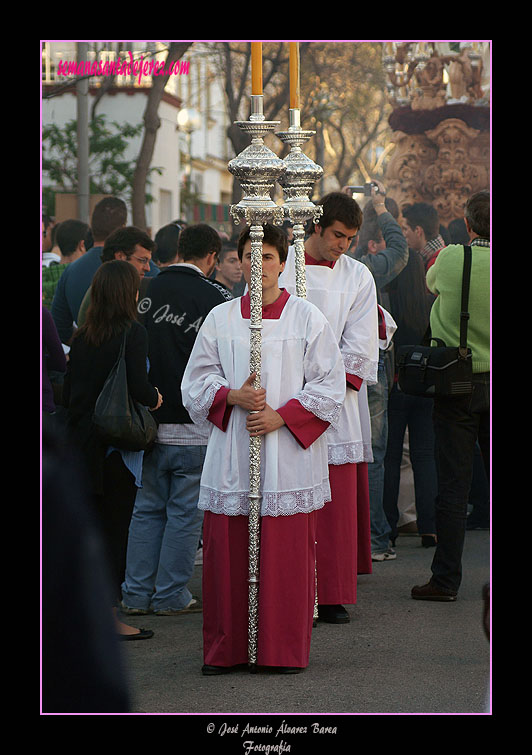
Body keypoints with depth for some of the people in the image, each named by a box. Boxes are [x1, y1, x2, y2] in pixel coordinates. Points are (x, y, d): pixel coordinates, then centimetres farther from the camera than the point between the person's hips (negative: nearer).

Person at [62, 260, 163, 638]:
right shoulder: (132, 333, -12)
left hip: (81, 444, 6)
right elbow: (138, 388, -20)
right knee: (115, 527, 1)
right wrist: (156, 399, 0)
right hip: (117, 446, -6)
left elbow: (68, 393, 8)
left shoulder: (82, 337, 6)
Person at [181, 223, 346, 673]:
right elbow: (197, 380, 11)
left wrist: (282, 416, -10)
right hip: (232, 454, 2)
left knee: (288, 555, -2)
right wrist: (233, 396, -9)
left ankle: (287, 649, 7)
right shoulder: (220, 319, 10)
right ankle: (227, 649, 9)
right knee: (228, 553, 0)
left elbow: (330, 384, 0)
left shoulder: (307, 318, 3)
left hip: (289, 458, -2)